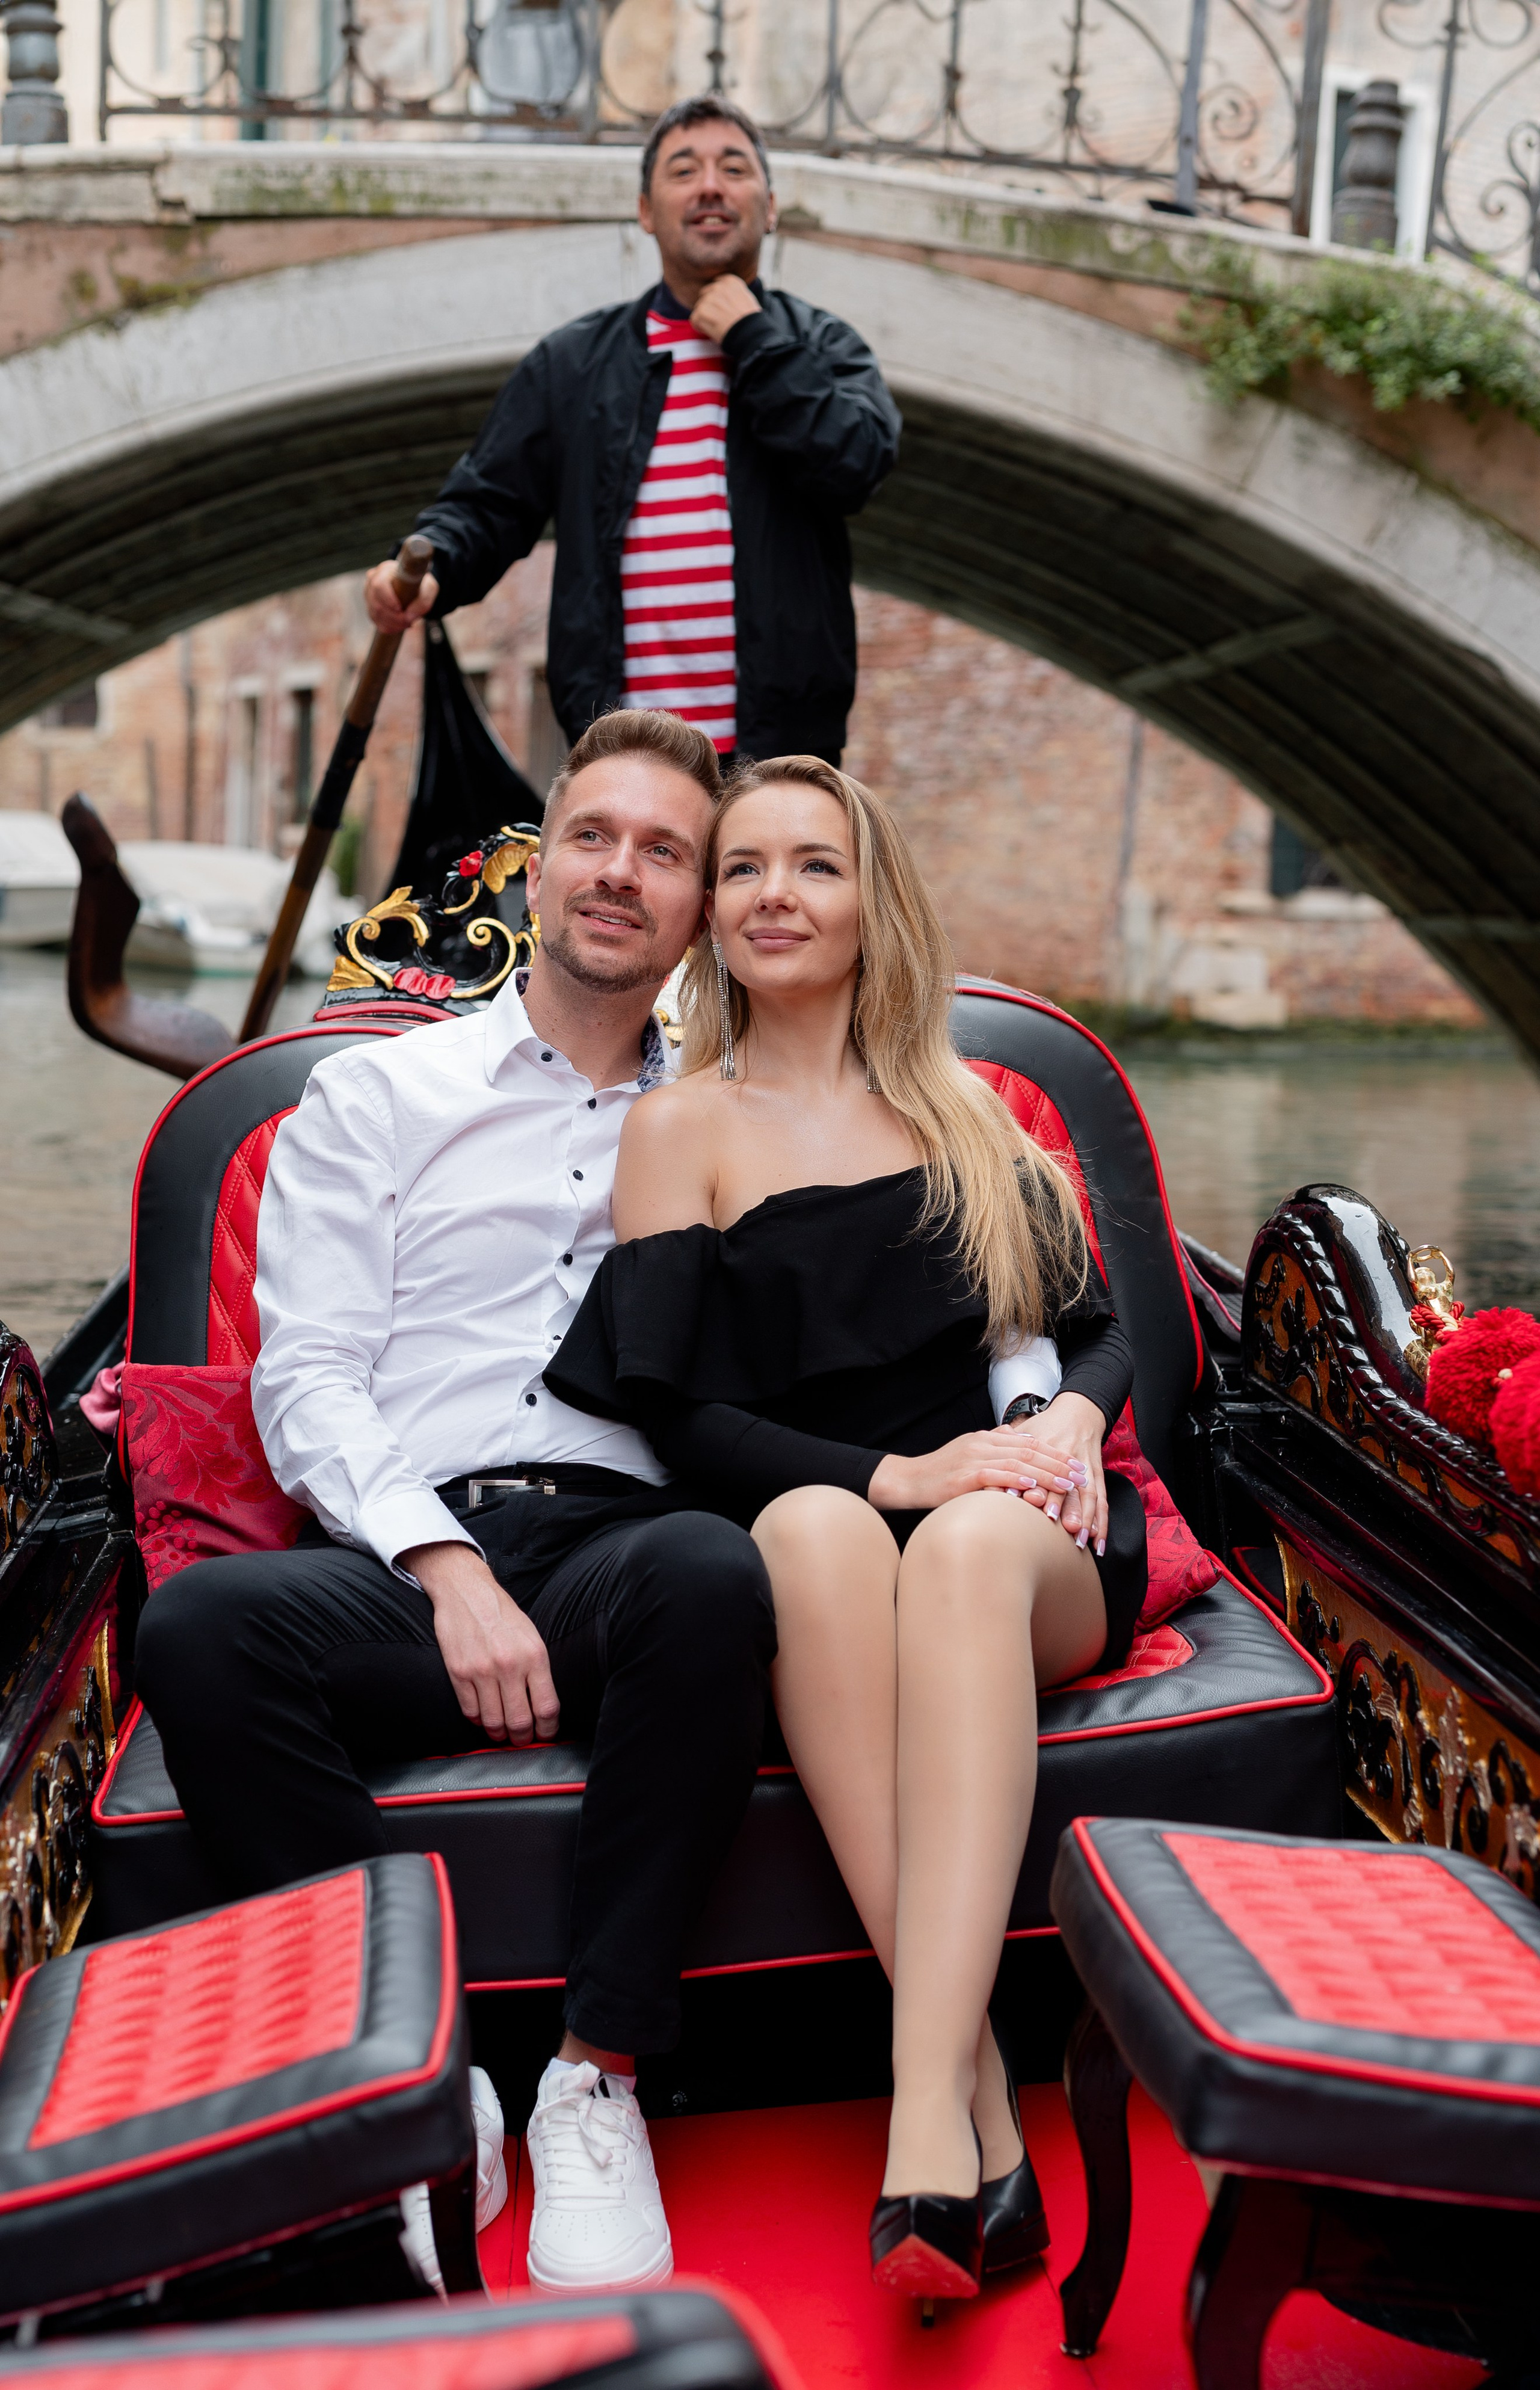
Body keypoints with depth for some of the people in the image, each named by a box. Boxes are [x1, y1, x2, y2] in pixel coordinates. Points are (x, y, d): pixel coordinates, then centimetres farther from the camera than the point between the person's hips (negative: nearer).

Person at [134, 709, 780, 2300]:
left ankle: (597, 2078, -21)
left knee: (712, 1572, -35)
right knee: (201, 1623, -31)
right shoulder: (375, 1097, 16)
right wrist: (450, 1567, -11)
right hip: (403, 1558, 0)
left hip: (621, 1546, 0)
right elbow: (306, 1381, 6)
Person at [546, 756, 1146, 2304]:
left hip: (1019, 1543, 1)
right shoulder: (680, 1130, 8)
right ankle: (980, 2102, -38)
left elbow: (1099, 1328, 16)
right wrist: (892, 1470, -16)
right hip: (810, 1557, -1)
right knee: (815, 1527, -36)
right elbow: (682, 1417, -1)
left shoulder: (964, 1111, 17)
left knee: (968, 1547, -34)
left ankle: (923, 2118, -42)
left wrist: (1072, 1414, -8)